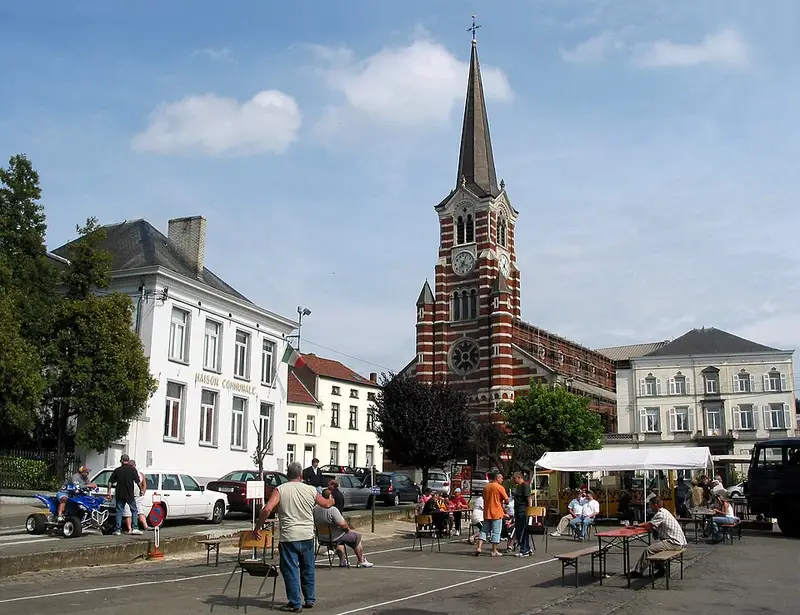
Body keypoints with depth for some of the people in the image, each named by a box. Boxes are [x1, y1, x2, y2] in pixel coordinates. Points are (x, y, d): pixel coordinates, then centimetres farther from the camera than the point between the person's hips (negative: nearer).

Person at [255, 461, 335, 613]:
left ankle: (295, 603, 9)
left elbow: (267, 510, -17)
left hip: (288, 538, -3)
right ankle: (309, 600, 26)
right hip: (307, 537, 3)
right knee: (307, 570, 18)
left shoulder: (280, 490, -6)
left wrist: (257, 527, -5)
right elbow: (326, 504, 17)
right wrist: (331, 500, 40)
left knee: (290, 571, 6)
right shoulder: (311, 490, 2)